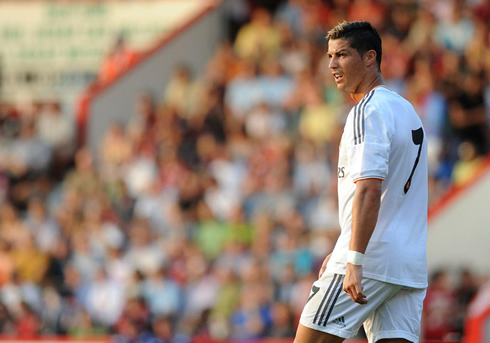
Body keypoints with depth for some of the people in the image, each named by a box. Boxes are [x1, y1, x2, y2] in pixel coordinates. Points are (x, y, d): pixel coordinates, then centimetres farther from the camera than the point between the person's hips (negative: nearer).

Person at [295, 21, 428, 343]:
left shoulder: (368, 112, -10)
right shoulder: (407, 110, 20)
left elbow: (369, 191, -20)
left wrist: (354, 260, -24)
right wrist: (344, 252, 27)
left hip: (370, 262, -9)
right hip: (411, 265, 9)